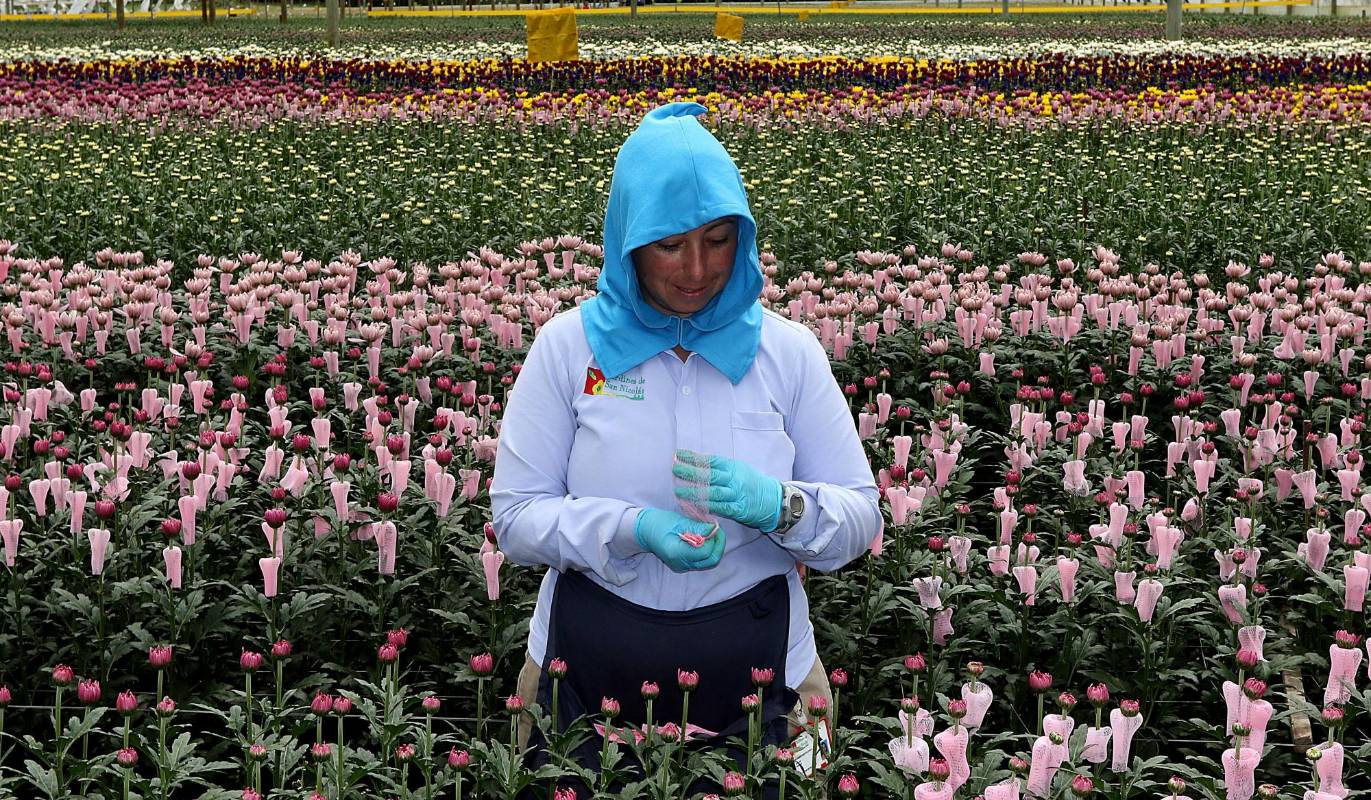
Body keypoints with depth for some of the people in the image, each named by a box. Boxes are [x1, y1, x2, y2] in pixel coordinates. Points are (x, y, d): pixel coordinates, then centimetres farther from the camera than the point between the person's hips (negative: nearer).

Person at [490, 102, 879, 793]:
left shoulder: (789, 352, -1)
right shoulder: (569, 345, -4)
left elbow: (859, 521, 1)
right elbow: (515, 517, -5)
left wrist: (779, 503, -20)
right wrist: (632, 529, -22)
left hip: (753, 669, 1)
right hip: (591, 665, 0)